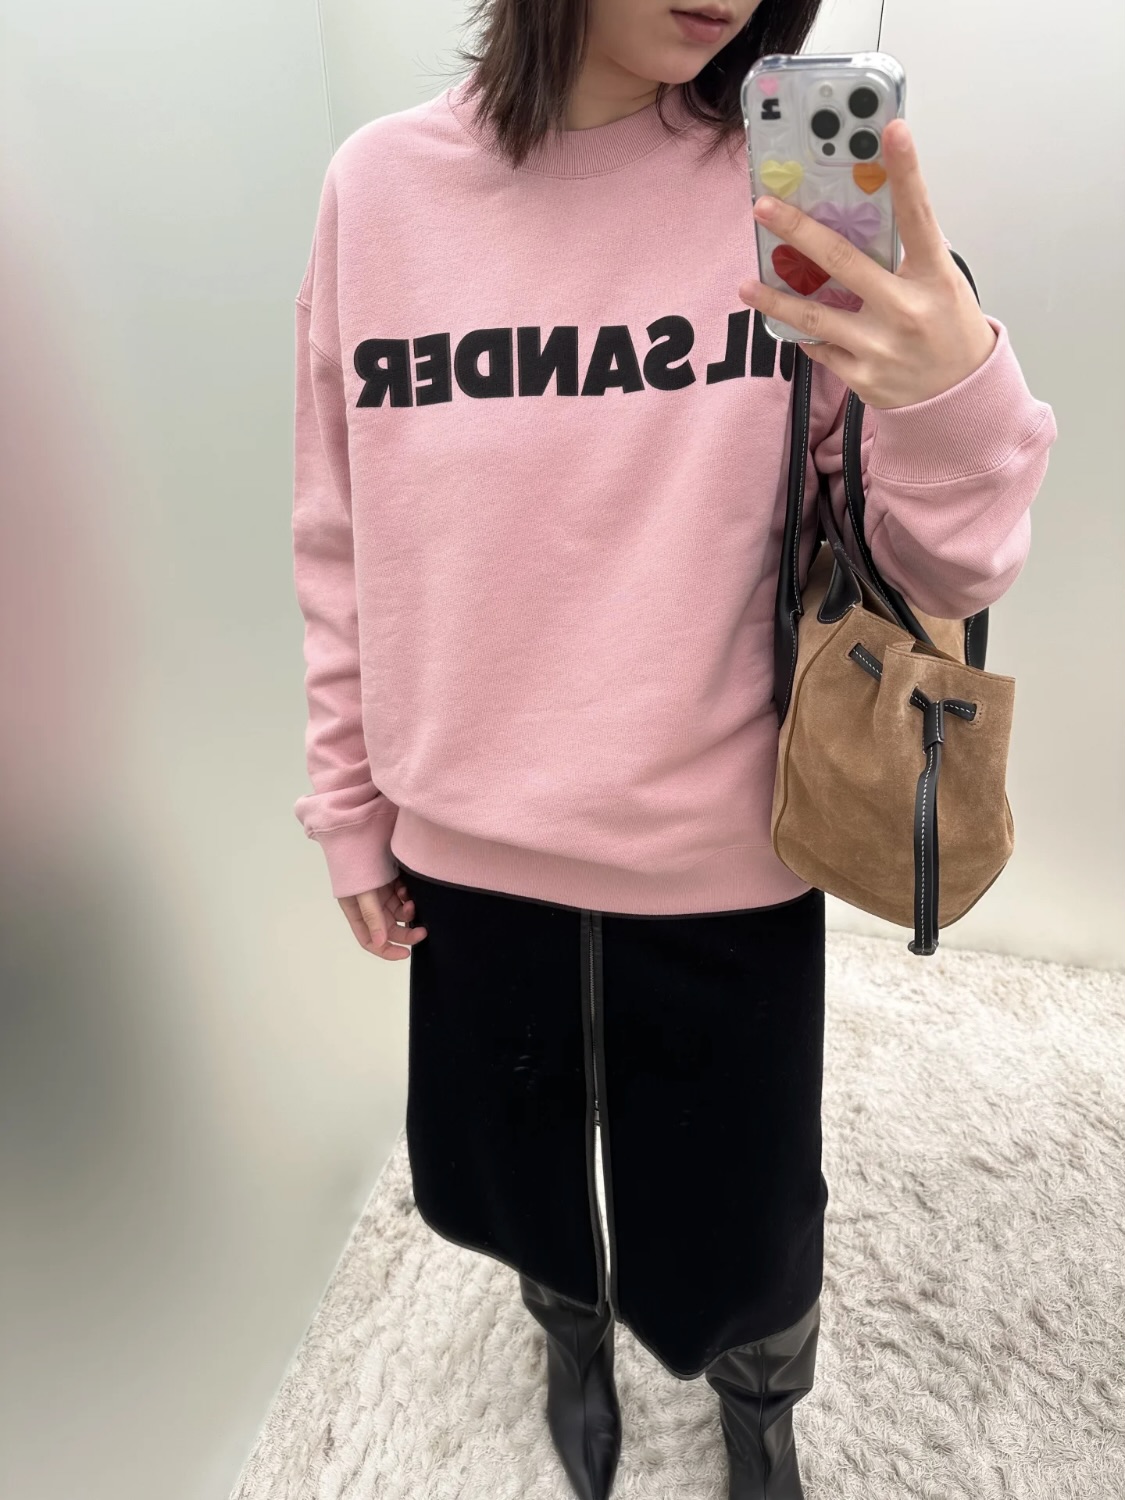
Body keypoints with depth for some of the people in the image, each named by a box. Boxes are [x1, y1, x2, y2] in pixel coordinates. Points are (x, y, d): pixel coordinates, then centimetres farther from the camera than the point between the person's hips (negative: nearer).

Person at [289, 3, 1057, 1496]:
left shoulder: (792, 184, -8)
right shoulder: (381, 188, -4)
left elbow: (937, 572, -10)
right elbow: (343, 543, 3)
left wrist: (955, 397, -31)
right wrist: (349, 810, 8)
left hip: (727, 857, -1)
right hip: (471, 852, 2)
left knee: (740, 1223, 19)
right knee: (516, 1178, 25)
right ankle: (573, 1331, 63)